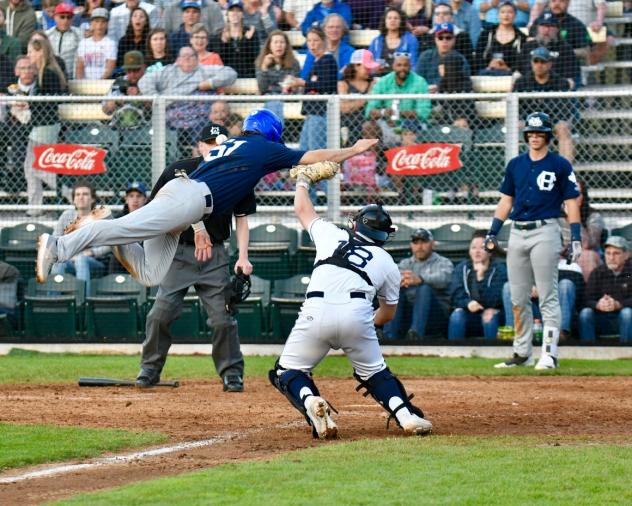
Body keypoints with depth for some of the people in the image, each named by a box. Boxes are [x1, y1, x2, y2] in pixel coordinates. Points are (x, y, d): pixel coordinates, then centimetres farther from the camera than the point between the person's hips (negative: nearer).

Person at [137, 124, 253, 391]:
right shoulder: (179, 170, -7)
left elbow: (241, 218, 9)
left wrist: (243, 256, -1)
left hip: (215, 255, 1)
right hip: (179, 251, -1)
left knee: (223, 317, -4)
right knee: (161, 313, -7)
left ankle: (231, 373, 10)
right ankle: (150, 369, 8)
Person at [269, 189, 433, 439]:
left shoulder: (332, 235, 25)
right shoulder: (387, 263, 23)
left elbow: (302, 210, 42)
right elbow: (388, 312, 32)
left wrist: (302, 183, 62)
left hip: (316, 312, -1)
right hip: (357, 315, 1)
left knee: (287, 372, 13)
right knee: (375, 372, 21)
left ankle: (310, 402, -19)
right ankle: (406, 416, -2)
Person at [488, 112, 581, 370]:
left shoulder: (560, 165, 0)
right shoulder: (516, 165, 13)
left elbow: (572, 203, -1)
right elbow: (506, 201, 17)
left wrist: (576, 238, -9)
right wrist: (492, 232, 9)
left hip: (545, 232, -5)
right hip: (517, 233, 5)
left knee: (548, 298, -7)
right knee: (518, 299, 7)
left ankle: (549, 354, -7)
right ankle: (522, 353, 15)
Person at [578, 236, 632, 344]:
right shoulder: (597, 273, 4)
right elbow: (588, 300, -6)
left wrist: (617, 304, -34)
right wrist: (598, 305, -30)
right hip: (602, 322, 2)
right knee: (585, 312, -23)